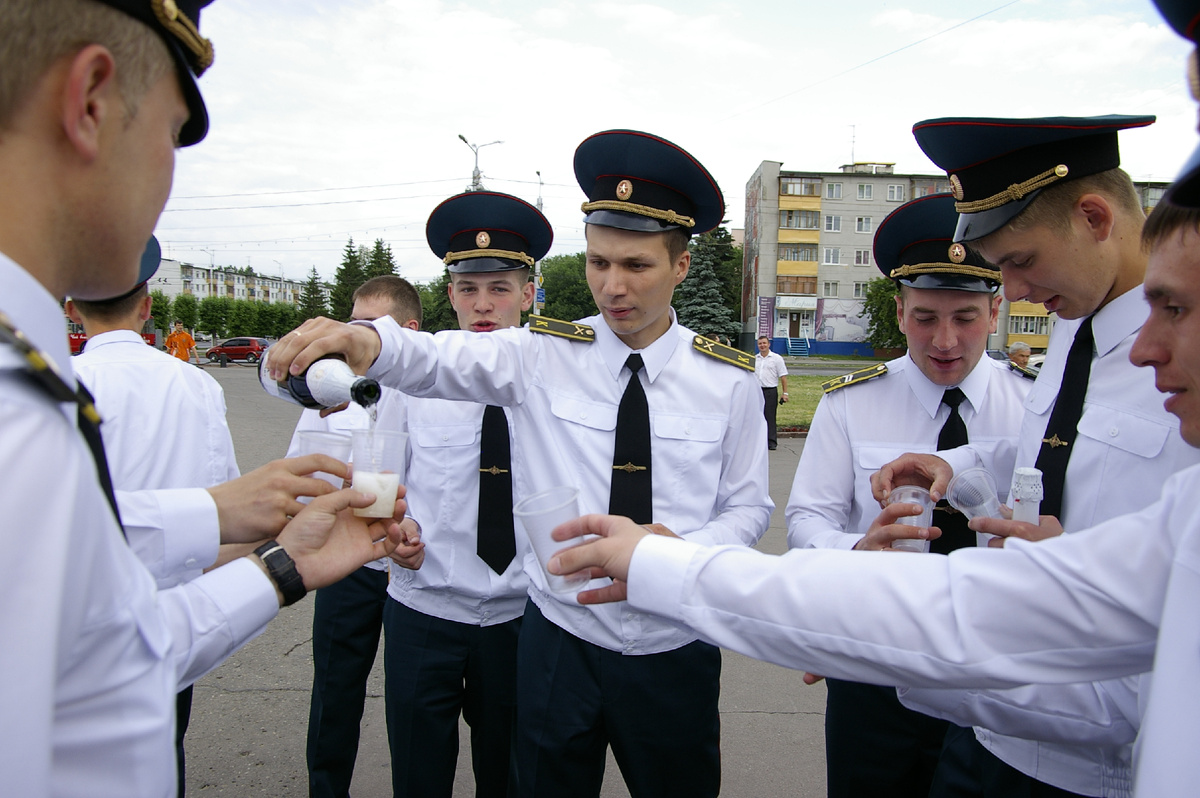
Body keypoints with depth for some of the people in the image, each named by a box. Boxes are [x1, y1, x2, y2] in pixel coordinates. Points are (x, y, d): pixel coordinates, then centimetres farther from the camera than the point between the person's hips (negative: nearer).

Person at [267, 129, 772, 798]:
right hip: (560, 642, 0)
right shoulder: (544, 355, -7)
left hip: (674, 652, 1)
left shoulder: (730, 380, -4)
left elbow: (748, 506, 1)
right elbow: (442, 360, -23)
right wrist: (369, 340, -45)